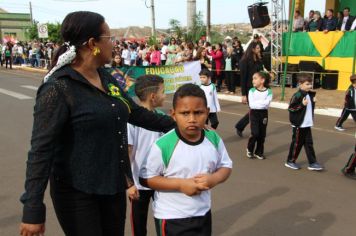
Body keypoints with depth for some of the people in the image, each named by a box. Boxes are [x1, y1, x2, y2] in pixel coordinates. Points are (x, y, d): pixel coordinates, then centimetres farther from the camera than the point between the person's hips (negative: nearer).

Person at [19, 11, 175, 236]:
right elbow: (41, 149, -19)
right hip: (77, 191, -7)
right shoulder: (58, 88, -18)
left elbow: (137, 113, 13)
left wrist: (177, 125, 16)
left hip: (114, 185, 7)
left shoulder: (106, 78, 5)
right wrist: (33, 209, -20)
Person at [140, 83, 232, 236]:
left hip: (203, 214, 5)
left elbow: (226, 166, 5)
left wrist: (214, 179, -17)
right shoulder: (163, 145, -21)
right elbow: (146, 178, -14)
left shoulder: (214, 139, -8)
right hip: (171, 218, -4)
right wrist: (180, 184, -23)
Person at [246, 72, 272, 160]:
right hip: (254, 113, -1)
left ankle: (258, 152, 24)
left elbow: (266, 104, -17)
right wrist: (262, 102, -16)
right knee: (255, 133, -9)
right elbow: (251, 104, -14)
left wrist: (257, 103, -20)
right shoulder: (252, 91, -5)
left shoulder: (268, 91, -5)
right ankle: (249, 149, 16)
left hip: (264, 114, 1)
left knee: (262, 134, 8)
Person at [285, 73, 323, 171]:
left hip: (307, 124, 8)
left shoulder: (310, 95, 9)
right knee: (297, 143, 3)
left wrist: (313, 102, 5)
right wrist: (302, 104, -25)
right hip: (299, 124, -7)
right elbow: (290, 108, -18)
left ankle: (312, 163, 16)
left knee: (309, 143, 10)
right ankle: (290, 161, 18)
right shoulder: (297, 95, -16)